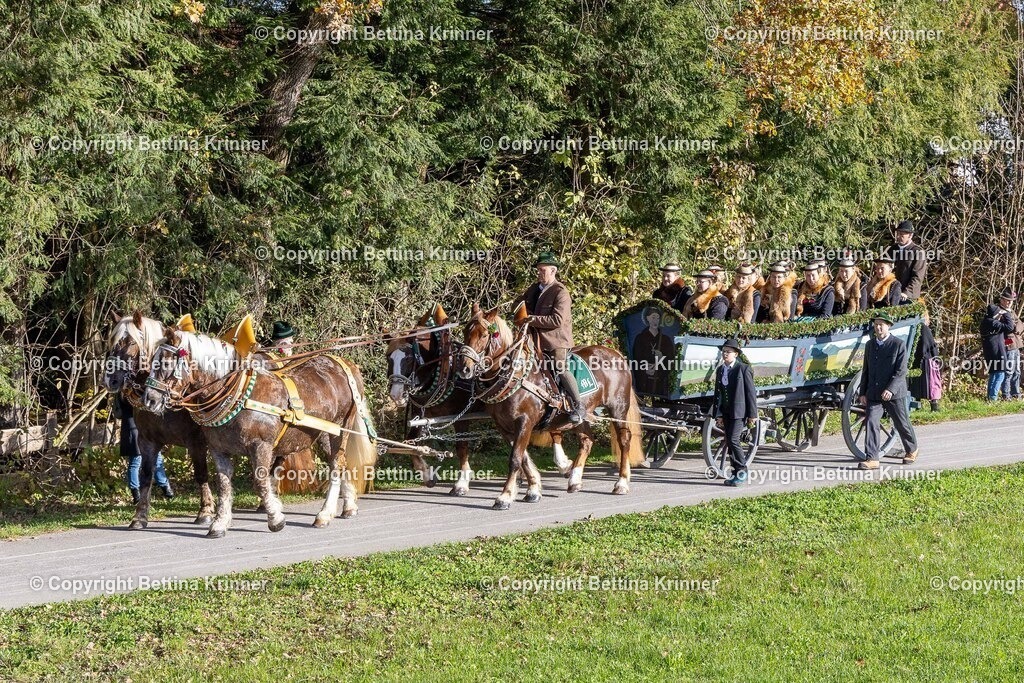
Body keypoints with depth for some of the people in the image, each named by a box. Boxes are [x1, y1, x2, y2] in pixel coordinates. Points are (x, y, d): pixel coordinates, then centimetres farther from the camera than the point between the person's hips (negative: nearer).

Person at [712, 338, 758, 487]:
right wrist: (718, 415, 6)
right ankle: (736, 473, 14)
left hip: (739, 410, -7)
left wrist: (752, 415, -8)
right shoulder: (720, 370, 13)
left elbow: (751, 392, -6)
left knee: (733, 440, -15)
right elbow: (717, 394, 13)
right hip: (725, 412, 7)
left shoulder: (743, 369, -5)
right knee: (729, 441, 7)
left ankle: (742, 471, -5)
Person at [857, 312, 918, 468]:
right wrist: (863, 393, 9)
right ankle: (871, 459, -12)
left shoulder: (899, 344, -8)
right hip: (873, 394, 4)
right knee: (871, 423, -10)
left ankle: (912, 450, 36)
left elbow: (901, 371, -13)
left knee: (902, 424, 11)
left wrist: (890, 389, -24)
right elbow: (866, 371, 14)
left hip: (894, 394, -4)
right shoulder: (870, 344, 9)